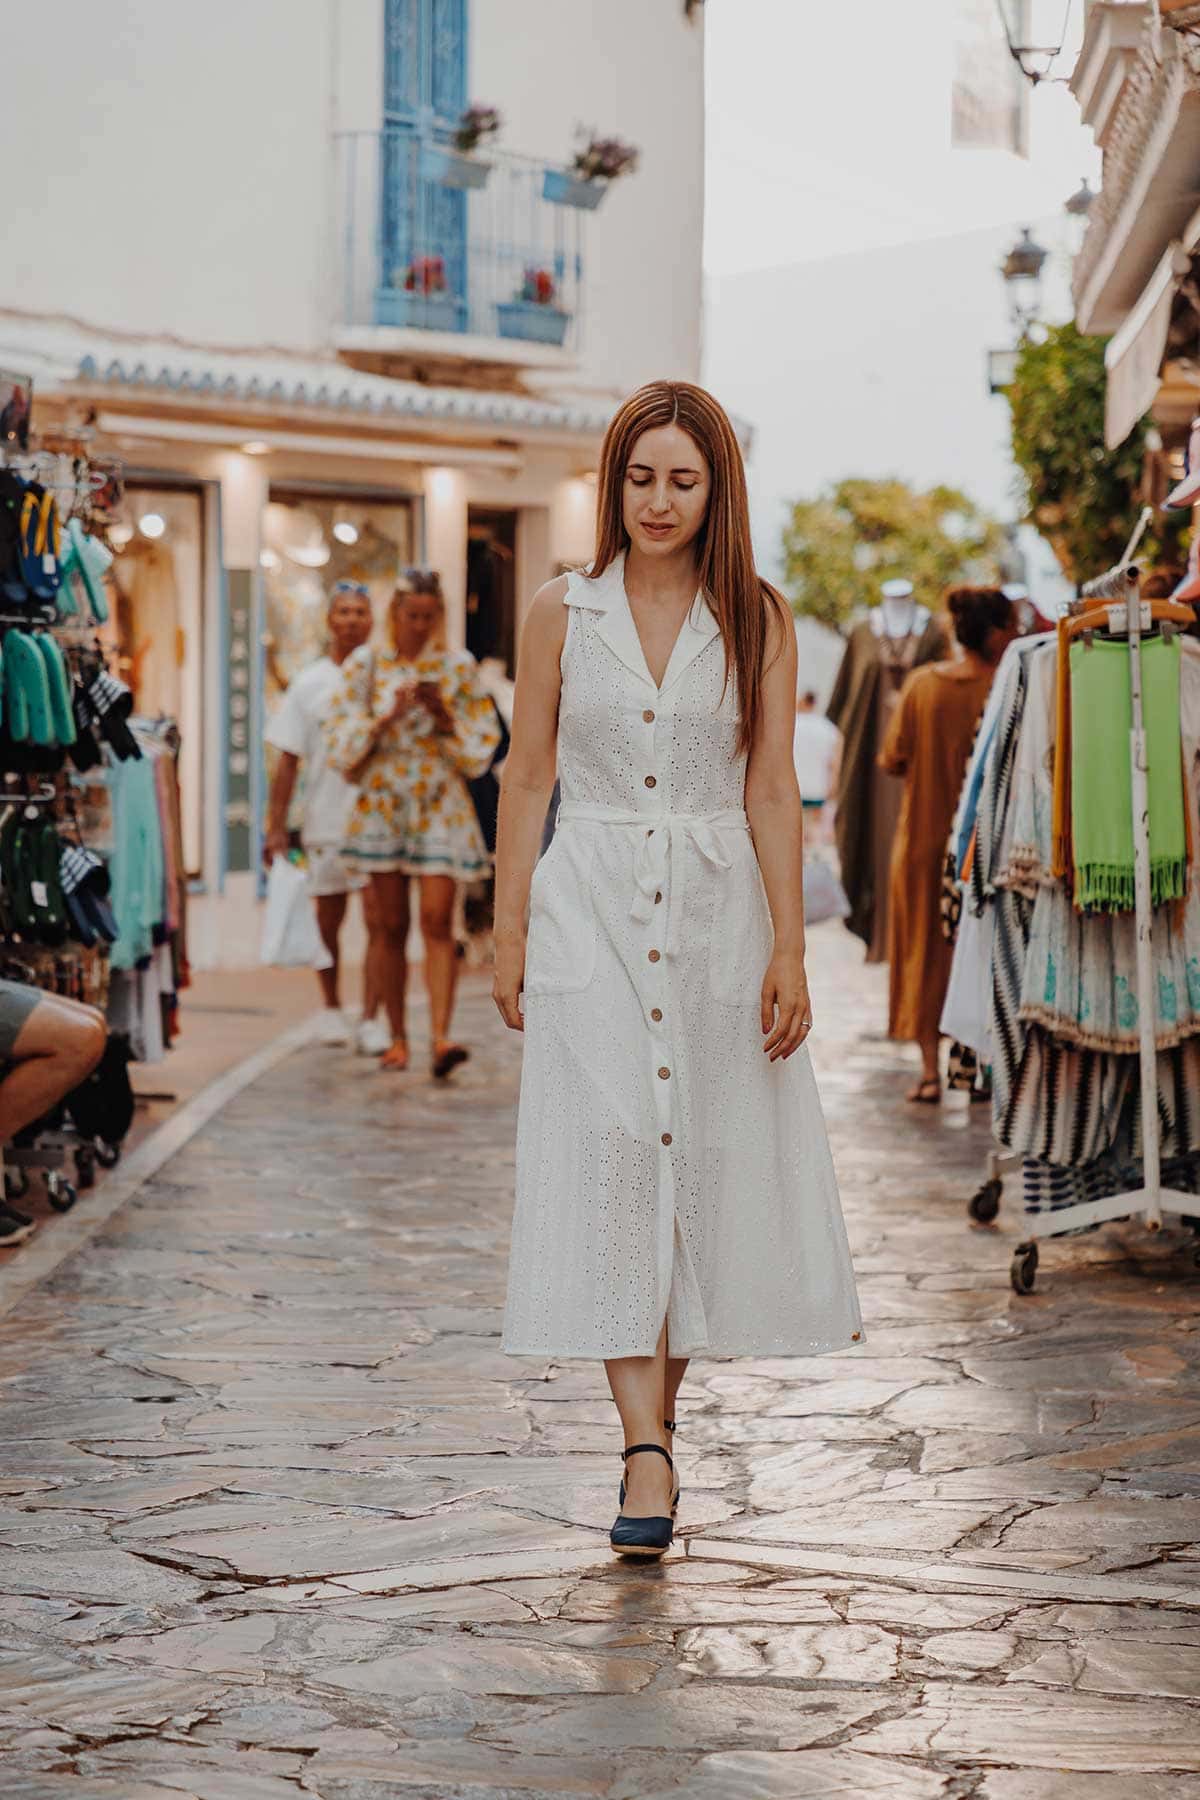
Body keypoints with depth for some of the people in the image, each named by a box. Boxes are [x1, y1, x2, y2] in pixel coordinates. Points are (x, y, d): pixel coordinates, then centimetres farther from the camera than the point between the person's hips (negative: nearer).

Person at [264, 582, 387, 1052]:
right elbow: (289, 761, 4)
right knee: (328, 920, 11)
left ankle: (372, 1018, -7)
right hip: (327, 819, 1)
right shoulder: (310, 684, 4)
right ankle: (332, 1009, 27)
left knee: (380, 919, -9)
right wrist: (276, 828, 0)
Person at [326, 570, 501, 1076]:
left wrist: (443, 714, -13)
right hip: (383, 803, 1)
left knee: (437, 920, -12)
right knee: (391, 925, 3)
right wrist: (387, 717, -14)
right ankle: (397, 1036, 12)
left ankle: (441, 1036, -19)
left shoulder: (458, 667, 3)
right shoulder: (365, 666, 5)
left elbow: (481, 746, 4)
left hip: (440, 805, -1)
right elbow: (344, 744, 1)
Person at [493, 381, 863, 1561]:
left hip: (717, 909, 1)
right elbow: (526, 777, 7)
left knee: (705, 1164, 4)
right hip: (591, 908, -1)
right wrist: (508, 933, 3)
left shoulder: (757, 622, 3)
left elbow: (772, 793, 0)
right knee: (608, 1155, -11)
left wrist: (789, 949, -5)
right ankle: (647, 1452, -15)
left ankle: (657, 1413, 22)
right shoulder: (562, 614, 4)